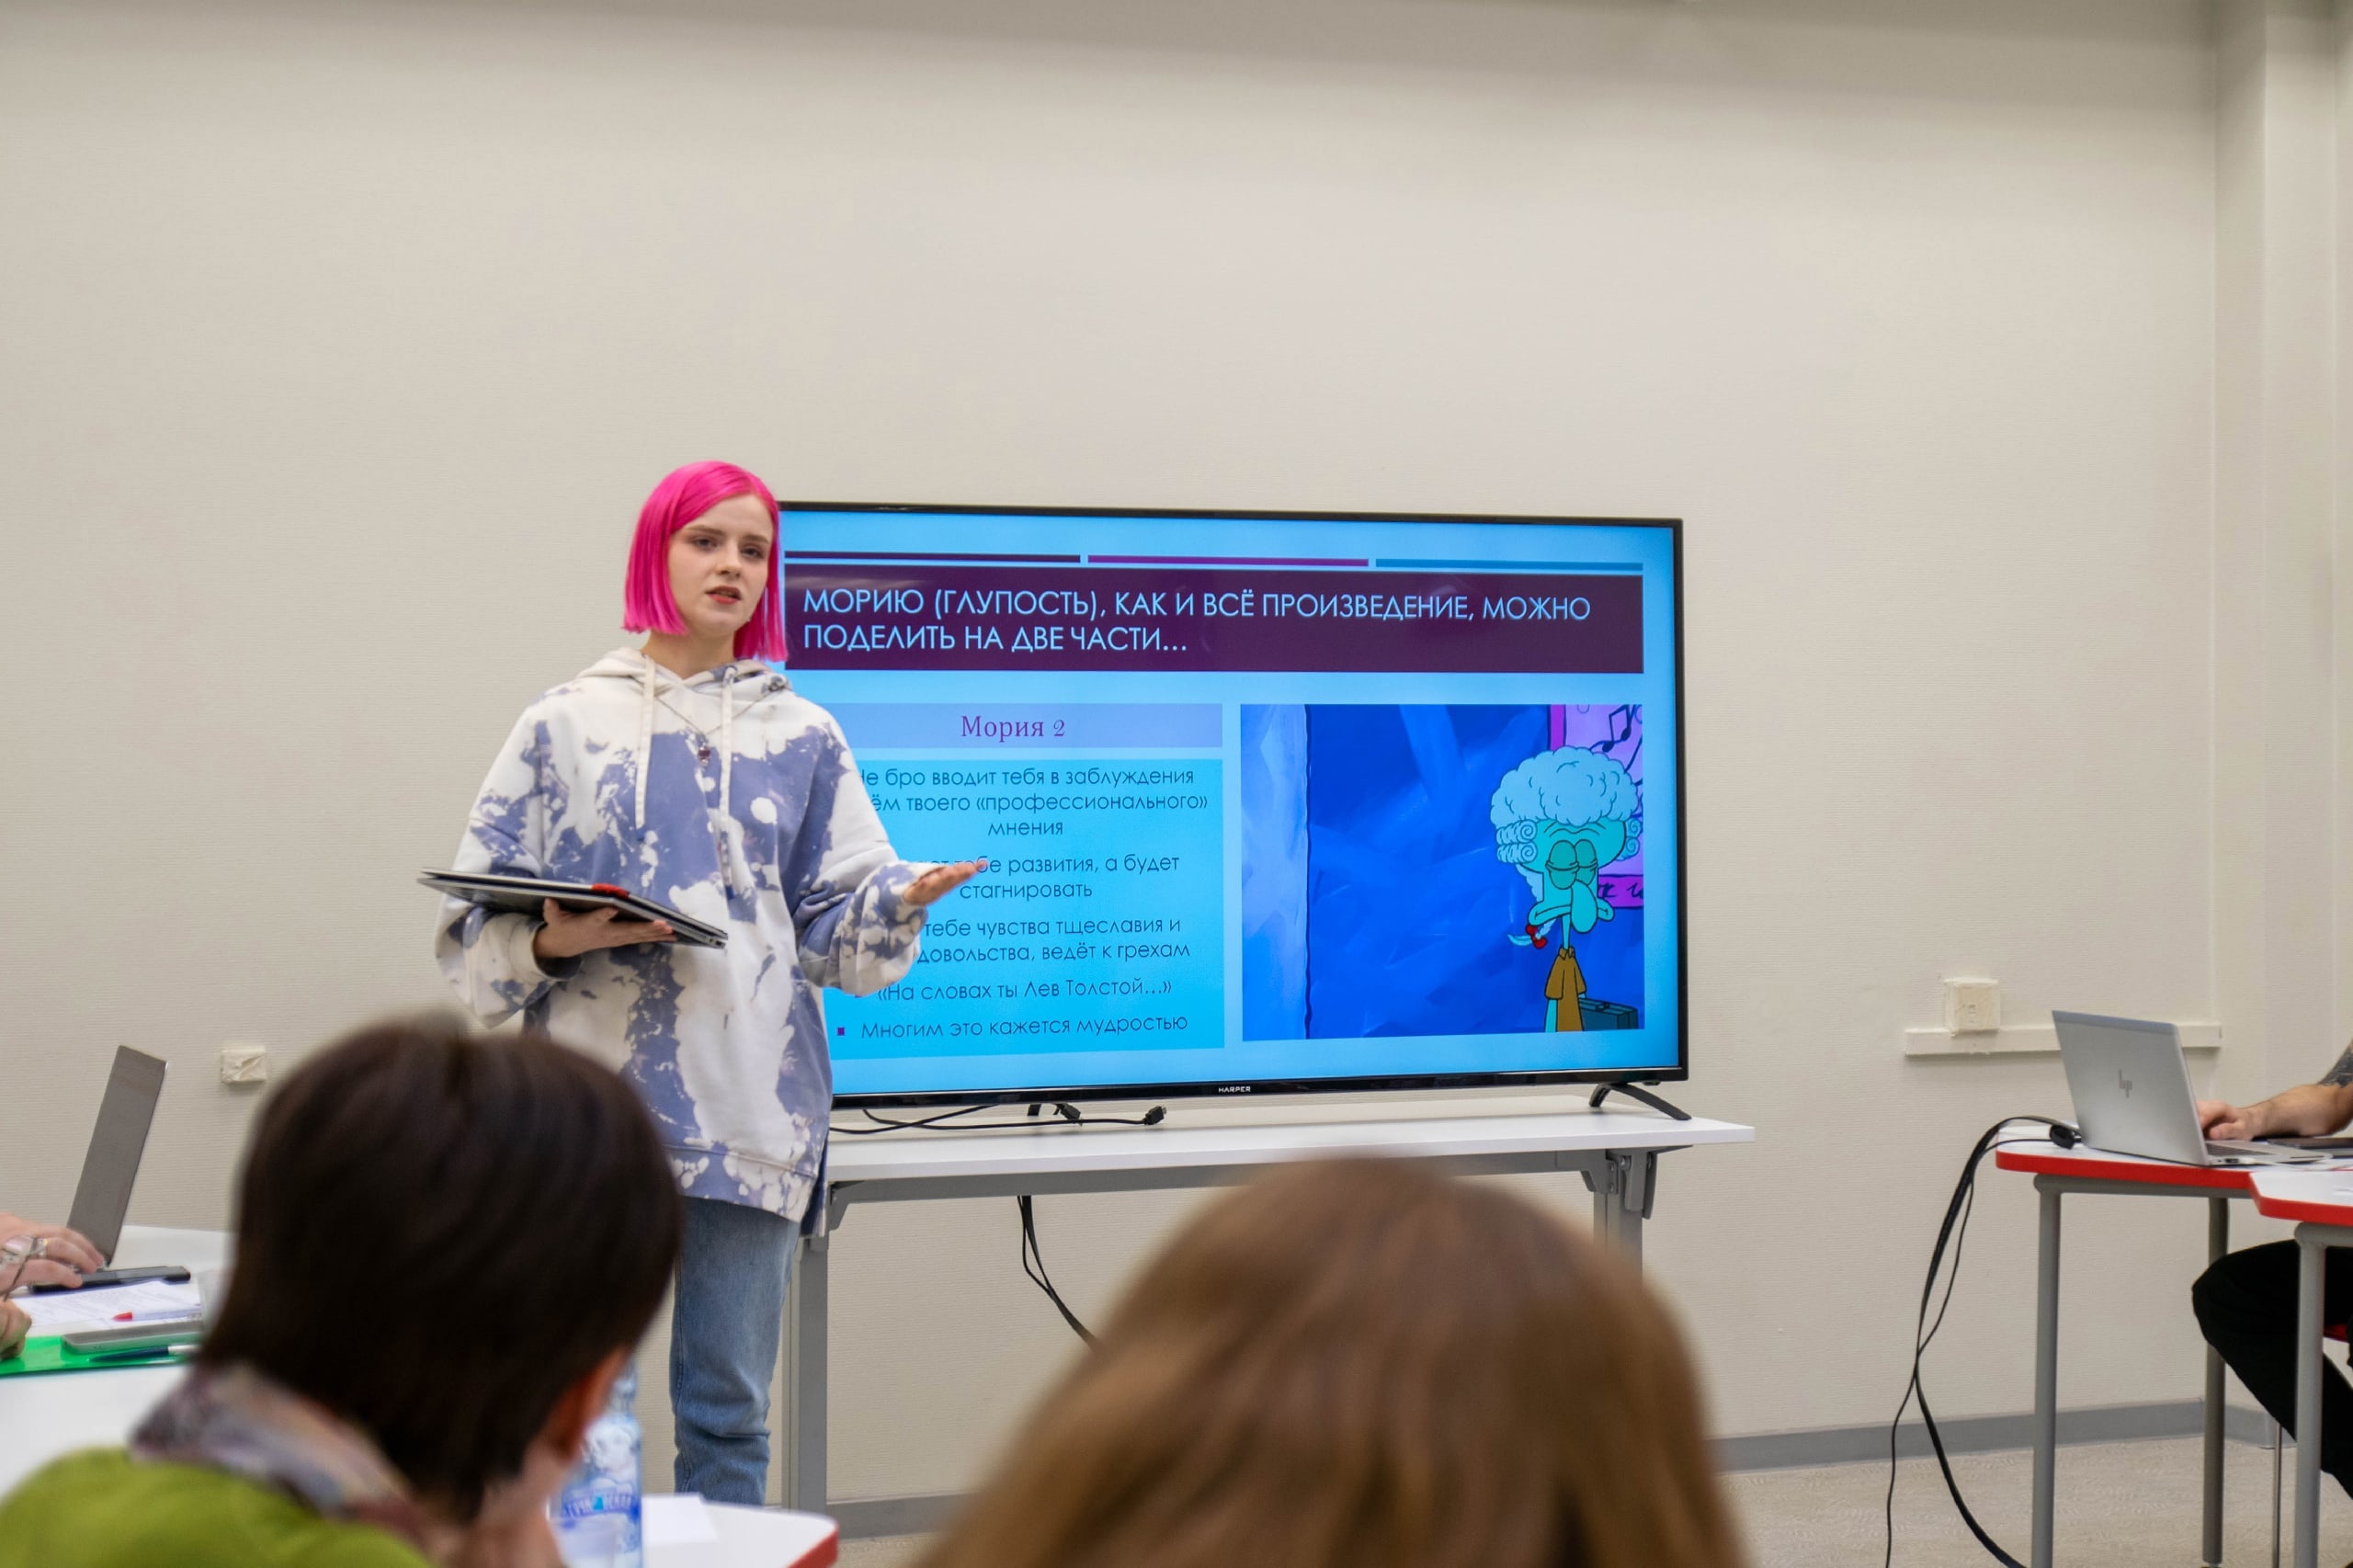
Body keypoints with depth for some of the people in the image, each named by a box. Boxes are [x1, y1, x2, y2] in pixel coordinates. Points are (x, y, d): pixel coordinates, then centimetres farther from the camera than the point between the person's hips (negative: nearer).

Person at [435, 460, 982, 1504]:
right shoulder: (567, 724, 8)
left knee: (728, 1410, 7)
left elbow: (836, 931, 8)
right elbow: (479, 925, 5)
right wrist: (553, 945, -15)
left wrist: (902, 900, -13)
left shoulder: (801, 736, 12)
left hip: (750, 1108, 2)